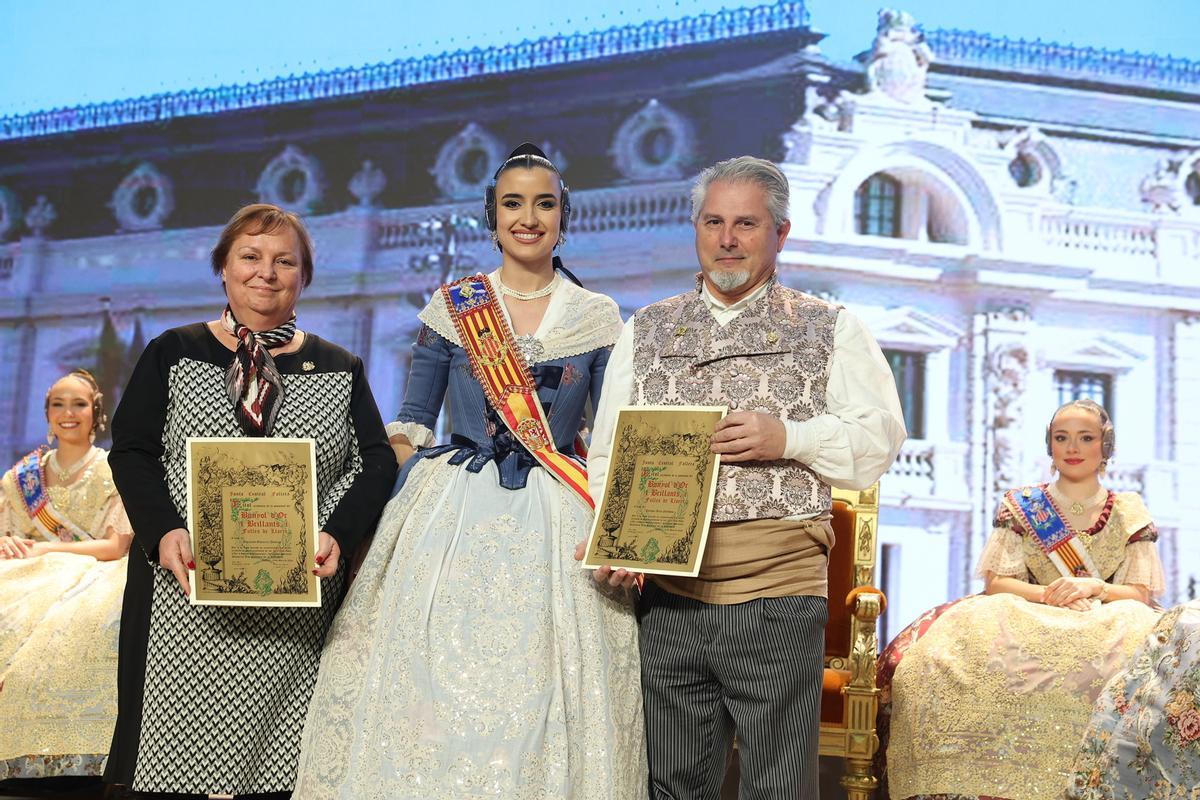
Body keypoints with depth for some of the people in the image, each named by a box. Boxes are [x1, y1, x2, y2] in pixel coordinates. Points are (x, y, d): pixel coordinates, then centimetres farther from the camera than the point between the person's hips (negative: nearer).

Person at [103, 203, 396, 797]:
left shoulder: (338, 369, 13)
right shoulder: (173, 354, 9)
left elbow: (375, 461, 8)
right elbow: (131, 452, 4)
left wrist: (337, 535, -10)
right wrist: (164, 532, -13)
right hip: (184, 599, -1)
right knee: (180, 750, -2)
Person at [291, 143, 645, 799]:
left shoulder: (598, 318, 7)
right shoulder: (452, 306, 7)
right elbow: (411, 420, 10)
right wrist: (413, 477, -8)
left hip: (557, 524, 0)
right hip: (449, 517, 0)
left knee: (541, 695, -2)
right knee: (436, 682, -2)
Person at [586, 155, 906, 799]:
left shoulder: (831, 330, 10)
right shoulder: (646, 330, 16)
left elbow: (880, 438, 4)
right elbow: (608, 451, 12)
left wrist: (788, 438, -12)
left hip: (779, 588, -2)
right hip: (665, 588, 2)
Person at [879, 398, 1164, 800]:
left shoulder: (1130, 512, 14)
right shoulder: (1020, 506, 14)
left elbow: (1140, 593, 6)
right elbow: (996, 582, 5)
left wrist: (1092, 588, -15)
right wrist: (1047, 594, -15)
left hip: (1106, 624, 0)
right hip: (1025, 619, 0)